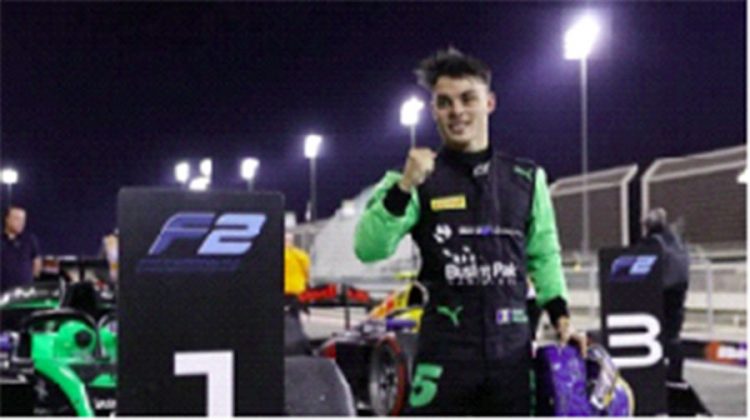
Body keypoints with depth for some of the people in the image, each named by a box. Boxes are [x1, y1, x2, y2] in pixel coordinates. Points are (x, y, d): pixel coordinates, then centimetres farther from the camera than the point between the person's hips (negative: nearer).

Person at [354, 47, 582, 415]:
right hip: (445, 349, -3)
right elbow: (369, 248, -11)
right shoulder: (418, 181, 1)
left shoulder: (526, 178, 10)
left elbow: (544, 255, 18)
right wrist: (403, 187, -23)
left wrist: (561, 316, 9)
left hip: (512, 350, 3)